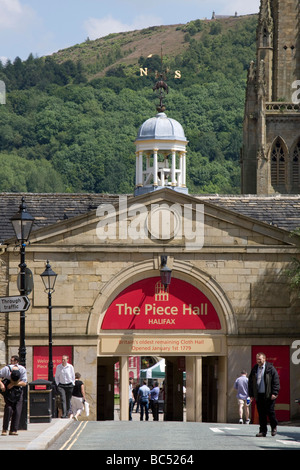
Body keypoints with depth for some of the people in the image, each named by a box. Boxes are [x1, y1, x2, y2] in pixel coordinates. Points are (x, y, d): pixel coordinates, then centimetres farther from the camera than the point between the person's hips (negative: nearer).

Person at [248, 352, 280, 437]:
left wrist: (274, 393, -12)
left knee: (270, 412, -1)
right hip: (258, 395, 4)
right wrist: (251, 395, 9)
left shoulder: (270, 368, -2)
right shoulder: (254, 369, 11)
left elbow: (276, 381, -5)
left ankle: (274, 427, 22)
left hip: (269, 395, -4)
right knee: (261, 414, 3)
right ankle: (263, 431, 7)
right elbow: (250, 382, 15)